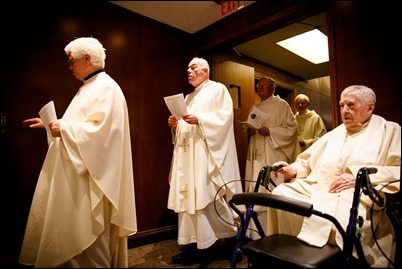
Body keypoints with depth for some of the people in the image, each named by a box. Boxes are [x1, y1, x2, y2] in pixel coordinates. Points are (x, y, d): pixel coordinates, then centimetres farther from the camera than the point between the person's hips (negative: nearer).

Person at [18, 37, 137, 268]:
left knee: (88, 231, 0)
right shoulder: (90, 87, 18)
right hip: (77, 172, 11)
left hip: (90, 175, -11)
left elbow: (99, 129, -24)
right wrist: (50, 123, 18)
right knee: (76, 230, 18)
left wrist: (63, 129, -17)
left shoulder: (106, 87, -13)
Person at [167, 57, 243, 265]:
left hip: (209, 153, -8)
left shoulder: (218, 89, 3)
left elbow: (225, 116, -12)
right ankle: (198, 244, 14)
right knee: (191, 197, 5)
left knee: (212, 196, -7)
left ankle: (231, 238, 12)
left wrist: (199, 119, -21)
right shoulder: (189, 97, 24)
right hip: (189, 155, 8)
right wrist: (176, 125, 3)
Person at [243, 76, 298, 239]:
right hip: (257, 155, 5)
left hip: (273, 156, -5)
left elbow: (292, 127, -5)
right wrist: (249, 131, 0)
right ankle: (256, 234, 16)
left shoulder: (282, 104, 2)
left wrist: (270, 131, -16)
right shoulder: (254, 107, 18)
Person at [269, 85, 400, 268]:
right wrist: (293, 169, 4)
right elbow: (308, 161, 26)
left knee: (340, 221, -38)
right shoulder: (334, 134, 28)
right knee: (280, 194, -20)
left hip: (357, 194, -5)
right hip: (315, 187, 6)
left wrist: (360, 177, -17)